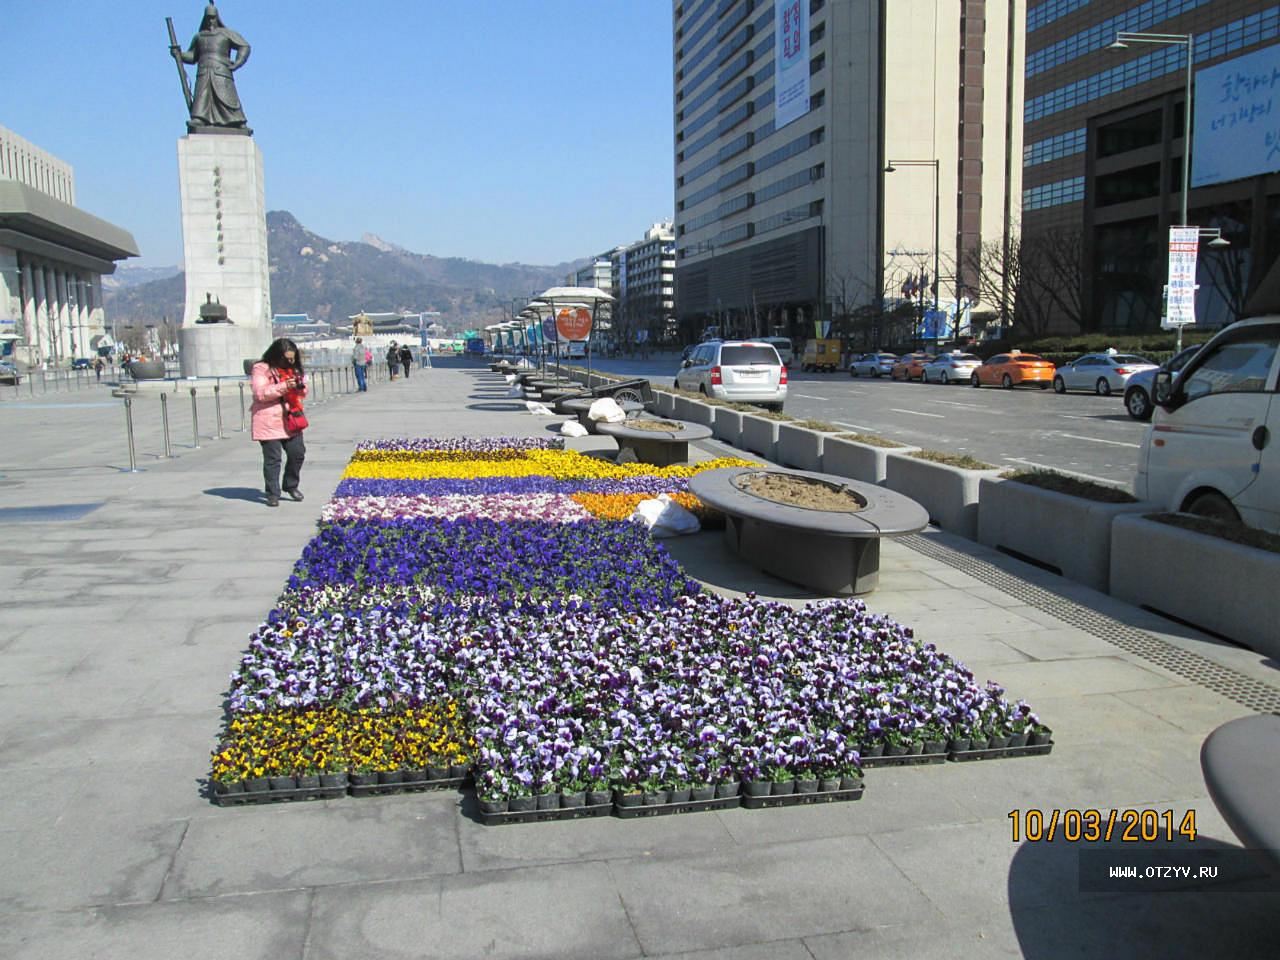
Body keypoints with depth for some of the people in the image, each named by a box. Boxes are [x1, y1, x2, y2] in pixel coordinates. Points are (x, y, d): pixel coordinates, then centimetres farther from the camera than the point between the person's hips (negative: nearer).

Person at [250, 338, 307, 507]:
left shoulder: (292, 369, 15)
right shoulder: (261, 369, -5)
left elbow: (302, 394, 19)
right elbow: (260, 393, -16)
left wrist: (301, 387, -6)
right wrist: (284, 387, -24)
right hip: (269, 422, -6)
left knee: (297, 453, 5)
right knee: (272, 458, -3)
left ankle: (291, 486, 26)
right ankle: (272, 493, 6)